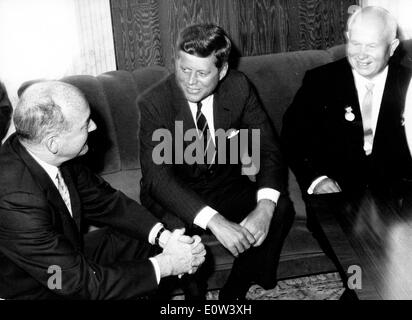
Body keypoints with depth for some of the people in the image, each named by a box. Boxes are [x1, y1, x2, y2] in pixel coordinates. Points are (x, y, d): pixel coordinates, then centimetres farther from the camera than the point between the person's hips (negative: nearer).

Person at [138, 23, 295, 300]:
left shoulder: (239, 88, -12)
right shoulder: (154, 103, -21)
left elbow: (269, 149, -12)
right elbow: (157, 176, -30)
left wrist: (265, 207, -33)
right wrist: (214, 221, -43)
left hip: (226, 186, 3)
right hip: (174, 193, -3)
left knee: (281, 209, -22)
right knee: (175, 227, -35)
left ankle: (235, 290, -2)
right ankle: (193, 292, -4)